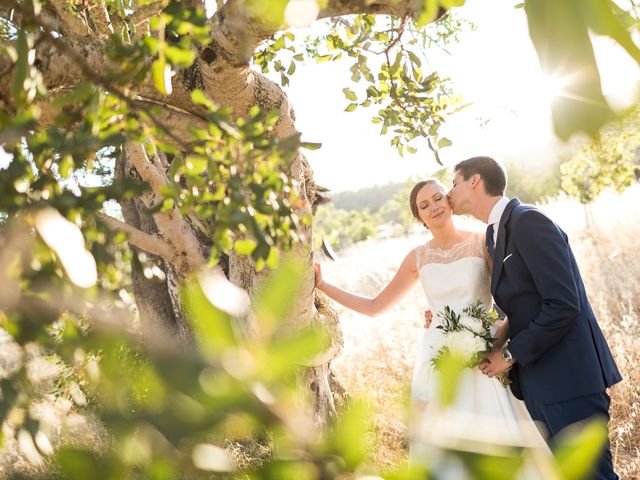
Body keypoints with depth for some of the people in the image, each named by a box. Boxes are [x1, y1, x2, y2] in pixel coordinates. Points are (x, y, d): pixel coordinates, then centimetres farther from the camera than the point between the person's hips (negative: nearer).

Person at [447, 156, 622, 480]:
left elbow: (563, 305, -22)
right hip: (540, 380, 9)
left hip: (569, 378, -9)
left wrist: (511, 354, -14)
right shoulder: (495, 233, 14)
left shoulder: (528, 221, -15)